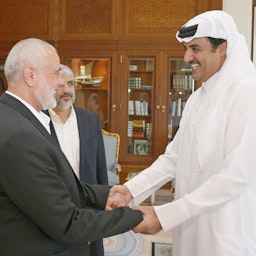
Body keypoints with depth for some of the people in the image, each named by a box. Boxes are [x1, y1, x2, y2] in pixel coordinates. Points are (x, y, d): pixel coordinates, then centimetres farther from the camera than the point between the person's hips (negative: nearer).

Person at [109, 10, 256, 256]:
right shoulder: (196, 98, 10)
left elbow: (236, 176, -23)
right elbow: (173, 157, 9)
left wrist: (164, 215, -22)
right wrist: (131, 189, -5)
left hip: (229, 236, -7)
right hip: (190, 229, 7)